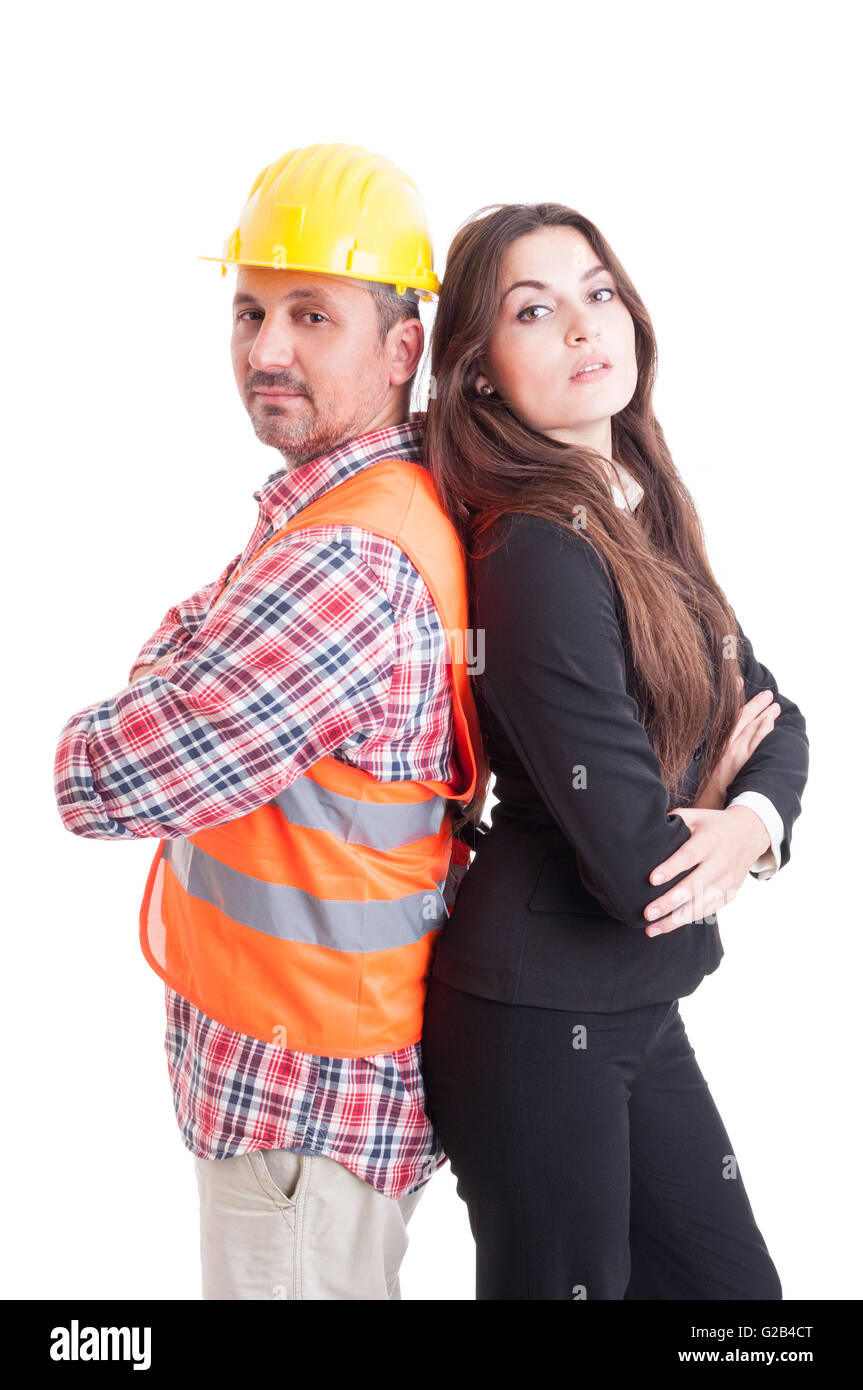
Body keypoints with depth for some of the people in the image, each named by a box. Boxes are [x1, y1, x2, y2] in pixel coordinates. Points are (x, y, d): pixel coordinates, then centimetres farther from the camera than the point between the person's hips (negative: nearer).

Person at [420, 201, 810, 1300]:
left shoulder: (645, 518, 6)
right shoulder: (537, 559, -22)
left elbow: (773, 719, 7)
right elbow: (638, 867, -24)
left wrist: (751, 821, -15)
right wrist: (718, 780, -3)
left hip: (635, 1008, 9)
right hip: (537, 1022, -9)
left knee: (734, 1282, 20)